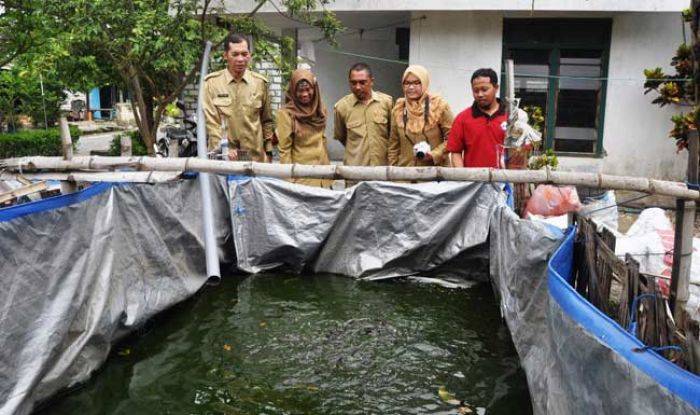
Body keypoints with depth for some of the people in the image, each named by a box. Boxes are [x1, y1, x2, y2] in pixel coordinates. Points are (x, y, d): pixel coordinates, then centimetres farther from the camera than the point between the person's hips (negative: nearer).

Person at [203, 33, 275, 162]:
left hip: (255, 156, 2)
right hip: (222, 158, -2)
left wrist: (268, 153, 10)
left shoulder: (260, 83, 6)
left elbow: (267, 121, 12)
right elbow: (210, 121, -4)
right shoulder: (212, 82, 0)